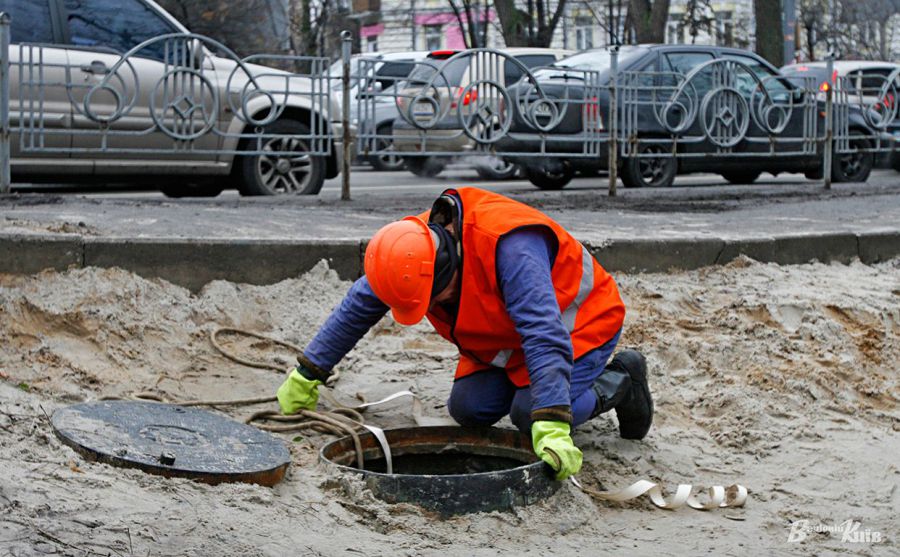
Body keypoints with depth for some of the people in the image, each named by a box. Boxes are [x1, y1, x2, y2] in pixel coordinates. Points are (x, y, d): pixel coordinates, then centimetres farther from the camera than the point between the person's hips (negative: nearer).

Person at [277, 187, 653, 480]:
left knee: (530, 416, -23)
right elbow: (359, 305, -1)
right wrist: (306, 375, 1)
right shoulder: (414, 247, -15)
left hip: (578, 318, -7)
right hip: (506, 337, 7)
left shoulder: (510, 245, -39)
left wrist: (552, 428, -52)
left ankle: (619, 382, 0)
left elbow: (545, 335, -44)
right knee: (468, 409, -9)